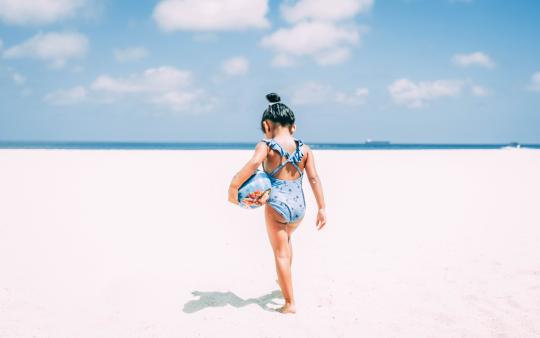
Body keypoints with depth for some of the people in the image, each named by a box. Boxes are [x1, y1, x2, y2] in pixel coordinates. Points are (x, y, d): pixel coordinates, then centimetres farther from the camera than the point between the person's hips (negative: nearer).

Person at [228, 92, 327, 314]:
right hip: (299, 205, 5)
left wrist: (233, 187, -22)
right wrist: (322, 208, 3)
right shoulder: (304, 149, 5)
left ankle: (290, 303, 10)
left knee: (280, 252, 8)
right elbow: (314, 178, 1)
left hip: (276, 204, -5)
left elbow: (253, 164, -27)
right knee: (286, 238, 34)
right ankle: (284, 281, 46)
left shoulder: (266, 146, -7)